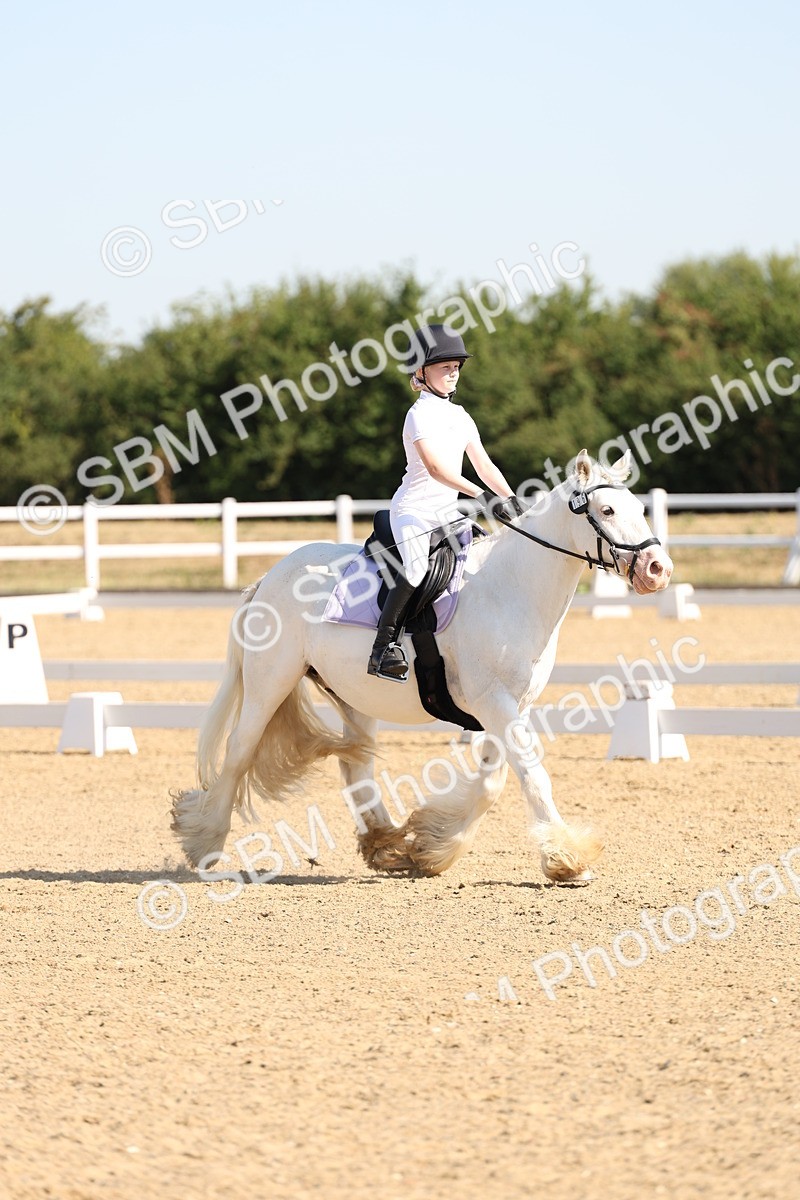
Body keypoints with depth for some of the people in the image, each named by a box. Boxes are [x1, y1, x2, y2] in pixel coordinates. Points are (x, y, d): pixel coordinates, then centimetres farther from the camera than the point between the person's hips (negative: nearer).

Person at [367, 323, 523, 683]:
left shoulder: (460, 417, 14)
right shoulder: (421, 414, -11)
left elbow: (484, 465, 13)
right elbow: (435, 467, -24)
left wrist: (511, 500, -1)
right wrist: (481, 495, -33)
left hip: (446, 513, 9)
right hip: (413, 510, -9)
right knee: (417, 566, -33)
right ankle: (383, 645, -31)